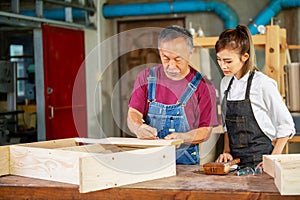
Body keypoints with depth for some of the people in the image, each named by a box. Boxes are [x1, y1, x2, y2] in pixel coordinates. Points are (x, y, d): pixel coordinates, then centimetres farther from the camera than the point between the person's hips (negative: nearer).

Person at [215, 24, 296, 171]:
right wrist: (226, 151, 6)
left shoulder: (263, 84, -10)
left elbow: (286, 127, -5)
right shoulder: (225, 83, 9)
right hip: (235, 160, 5)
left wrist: (272, 160, -9)